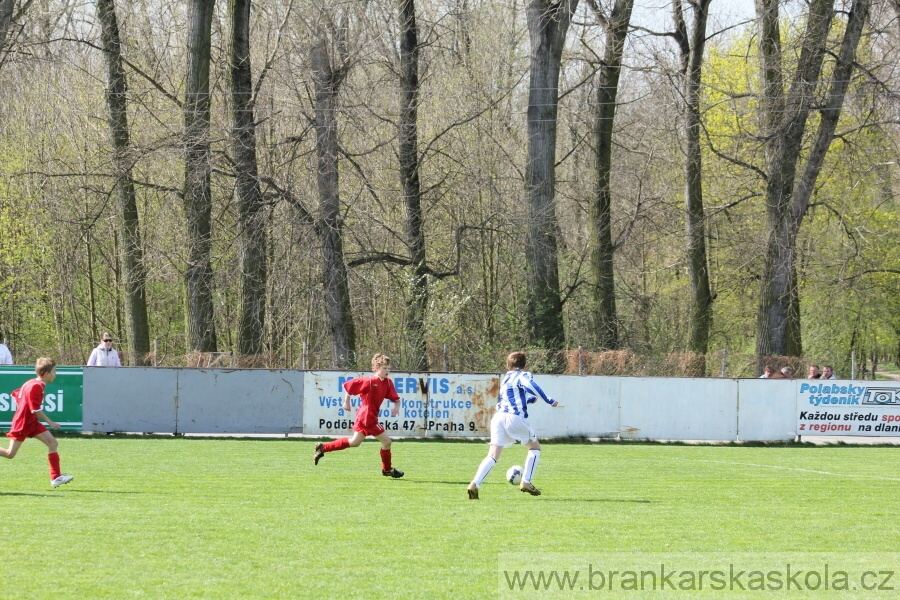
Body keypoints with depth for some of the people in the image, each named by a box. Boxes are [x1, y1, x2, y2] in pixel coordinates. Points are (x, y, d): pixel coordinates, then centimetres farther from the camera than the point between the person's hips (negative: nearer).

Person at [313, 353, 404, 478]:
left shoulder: (388, 383, 3)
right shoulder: (370, 381, -17)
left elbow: (396, 398, 9)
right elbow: (347, 385, -11)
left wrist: (396, 407, -12)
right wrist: (346, 402, -8)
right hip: (368, 417, -9)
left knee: (354, 442, 20)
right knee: (386, 441, -3)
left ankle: (323, 448, 24)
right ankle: (387, 469, 15)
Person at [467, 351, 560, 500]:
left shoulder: (505, 379, 28)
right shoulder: (523, 375, 7)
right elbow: (530, 386, -16)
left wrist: (531, 399, 51)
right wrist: (549, 400, -15)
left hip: (498, 417, 6)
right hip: (515, 418, -6)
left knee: (493, 455, -1)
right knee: (535, 447, 16)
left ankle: (475, 484, -21)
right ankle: (526, 482, 6)